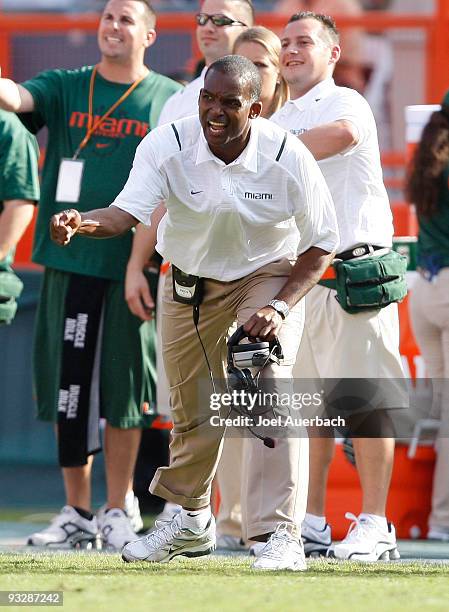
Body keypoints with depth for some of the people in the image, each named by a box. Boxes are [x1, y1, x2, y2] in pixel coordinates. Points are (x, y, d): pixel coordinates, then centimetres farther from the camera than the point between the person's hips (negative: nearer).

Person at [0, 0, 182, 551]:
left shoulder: (170, 100, 6)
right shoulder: (65, 88, 9)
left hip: (132, 264, -2)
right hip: (68, 258, 2)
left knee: (123, 390, 0)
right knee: (67, 387, 3)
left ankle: (118, 512, 10)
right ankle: (76, 512, 12)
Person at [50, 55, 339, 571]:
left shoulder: (288, 157, -24)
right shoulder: (167, 146, -22)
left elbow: (320, 243, -14)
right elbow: (127, 212, -33)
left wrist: (279, 307, -25)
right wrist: (83, 222, -56)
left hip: (269, 274, -3)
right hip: (189, 279, 3)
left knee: (271, 388, -24)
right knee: (193, 407, 13)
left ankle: (282, 534, -23)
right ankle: (191, 520, 38)